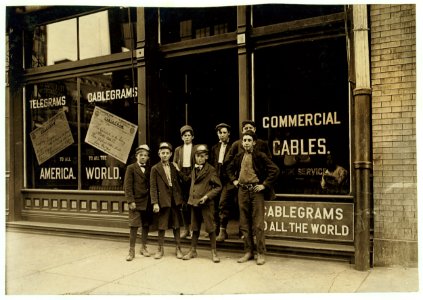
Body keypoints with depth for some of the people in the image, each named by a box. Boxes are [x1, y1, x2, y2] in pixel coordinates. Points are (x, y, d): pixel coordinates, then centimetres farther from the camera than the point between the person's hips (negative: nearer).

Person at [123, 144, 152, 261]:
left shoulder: (149, 169, 9)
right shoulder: (131, 168, -1)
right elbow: (127, 186, -6)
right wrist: (130, 201, -13)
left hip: (147, 202, 4)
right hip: (136, 202, -4)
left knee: (146, 225, 12)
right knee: (134, 226, -3)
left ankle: (143, 247, 27)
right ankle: (132, 250, 8)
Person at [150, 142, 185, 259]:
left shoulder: (174, 167, 10)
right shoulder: (155, 169, -1)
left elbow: (179, 183, 12)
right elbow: (153, 187, -5)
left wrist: (181, 198, 3)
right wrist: (155, 203, -13)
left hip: (175, 199, 3)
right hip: (163, 200, -3)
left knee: (176, 225, 9)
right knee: (162, 226, 5)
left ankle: (178, 248, 18)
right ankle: (160, 249, 18)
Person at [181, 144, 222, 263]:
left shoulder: (211, 170, -7)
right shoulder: (194, 170, 13)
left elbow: (218, 187, -8)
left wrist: (207, 196, -17)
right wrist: (191, 198, 12)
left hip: (207, 203, -6)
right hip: (194, 202, 6)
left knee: (210, 228, -1)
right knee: (195, 228, 14)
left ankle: (214, 252, 10)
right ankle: (193, 250, 24)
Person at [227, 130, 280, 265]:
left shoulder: (260, 156, -7)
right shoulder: (239, 156, 9)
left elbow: (275, 170, -13)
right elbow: (229, 168, 27)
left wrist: (265, 185, -13)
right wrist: (233, 180, 14)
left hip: (256, 191, -5)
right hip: (242, 191, 5)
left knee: (258, 224, -3)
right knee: (244, 224, 9)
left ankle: (261, 253, 7)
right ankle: (248, 252, 20)